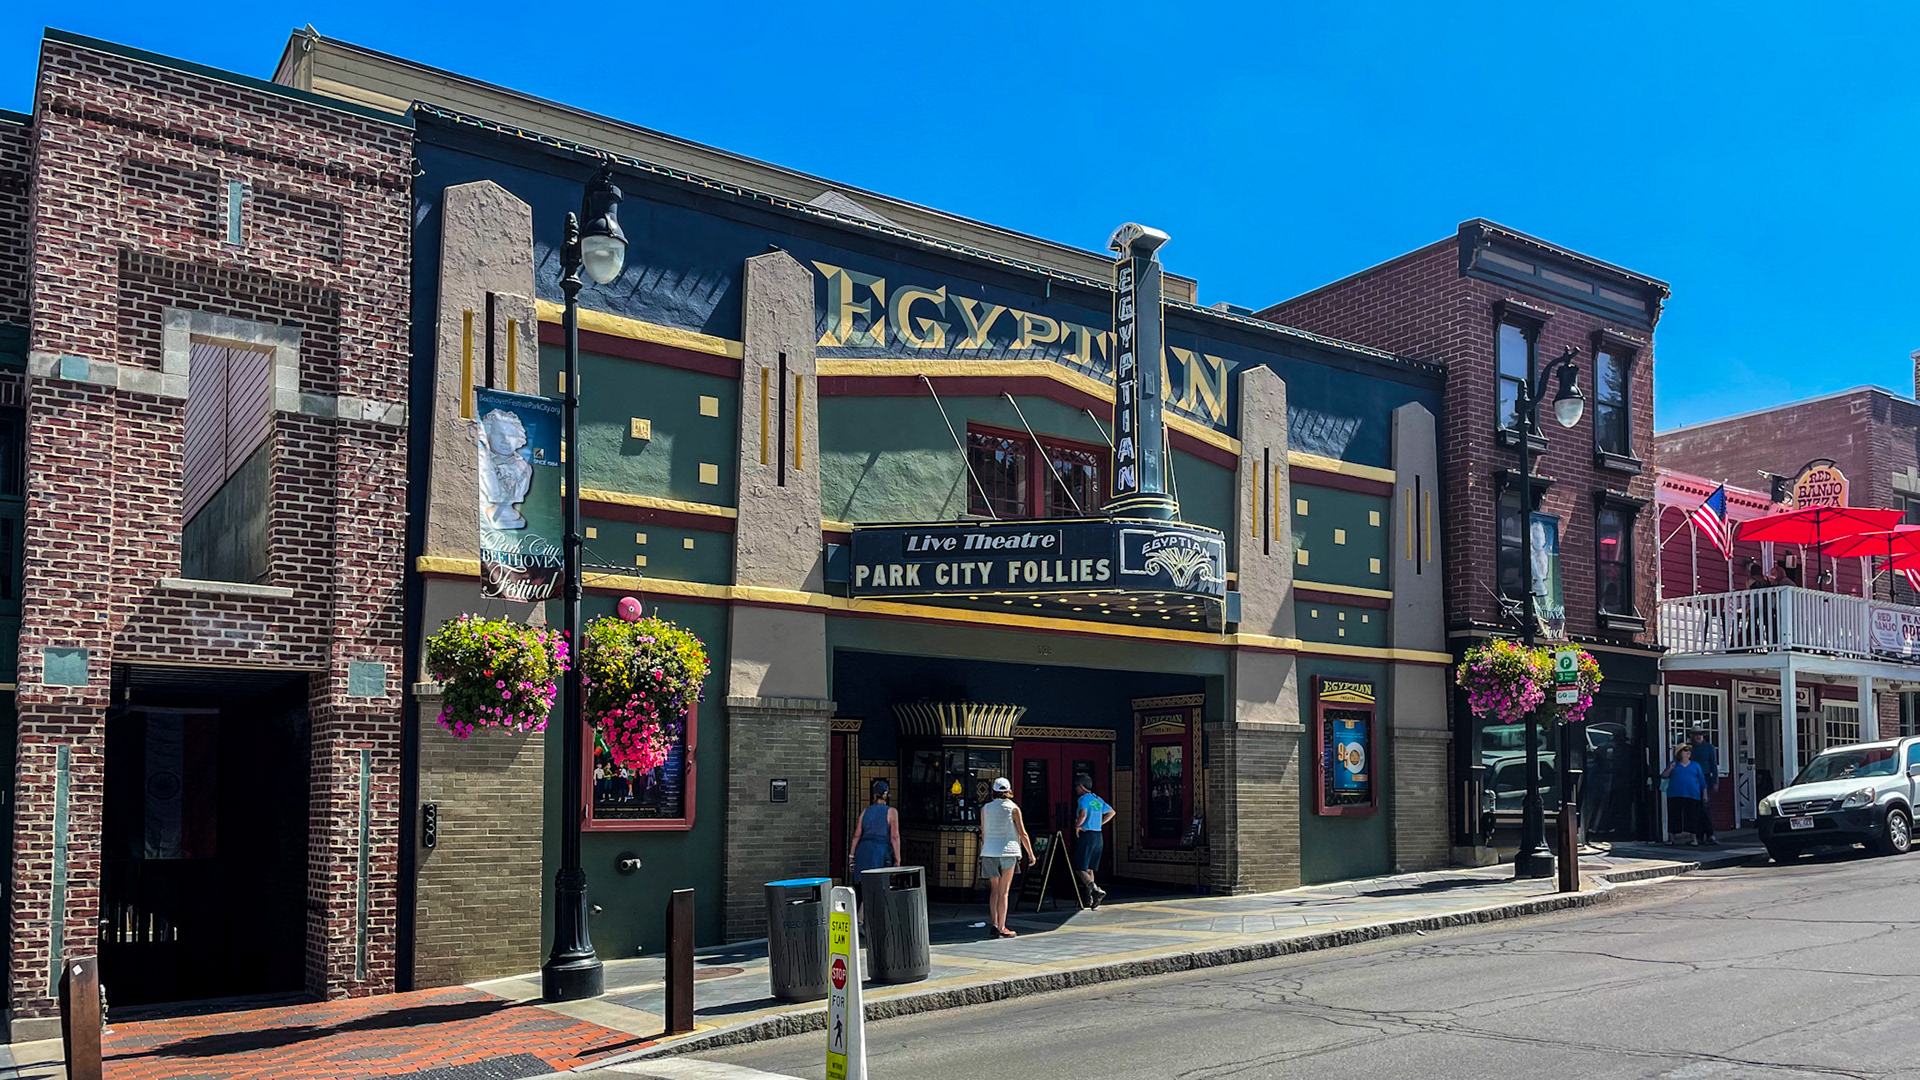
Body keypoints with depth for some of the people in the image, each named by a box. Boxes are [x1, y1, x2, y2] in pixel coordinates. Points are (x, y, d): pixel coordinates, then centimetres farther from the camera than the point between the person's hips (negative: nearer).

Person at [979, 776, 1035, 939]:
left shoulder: (985, 809, 5)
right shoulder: (1013, 808, -3)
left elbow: (983, 834, 11)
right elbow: (1023, 834, -2)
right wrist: (1030, 854, 7)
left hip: (989, 852, 3)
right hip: (1008, 852, -3)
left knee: (994, 889, 14)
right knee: (1003, 891, 0)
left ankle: (993, 924, 9)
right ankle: (1001, 928, 1)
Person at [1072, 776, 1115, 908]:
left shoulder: (1083, 799, -9)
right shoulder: (1098, 799, 14)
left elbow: (1083, 815, -26)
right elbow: (1111, 812, 26)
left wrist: (1077, 825, -8)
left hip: (1086, 835, -8)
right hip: (1099, 836, 8)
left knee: (1080, 868, -6)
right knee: (1089, 868, 15)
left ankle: (1096, 890, -26)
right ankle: (1091, 898, 13)